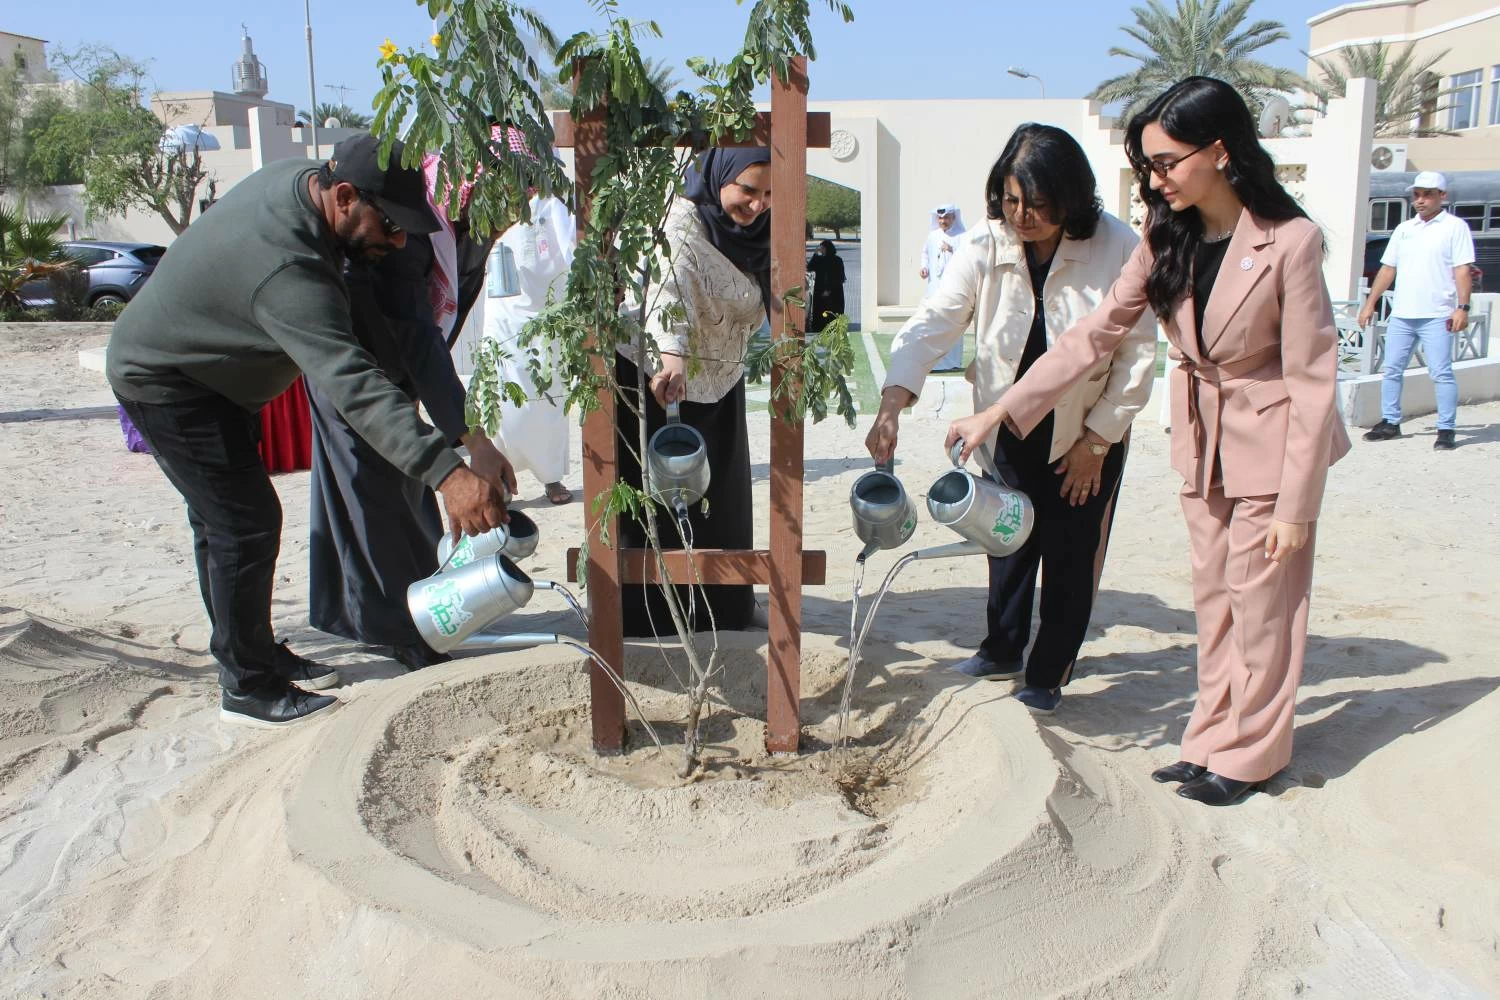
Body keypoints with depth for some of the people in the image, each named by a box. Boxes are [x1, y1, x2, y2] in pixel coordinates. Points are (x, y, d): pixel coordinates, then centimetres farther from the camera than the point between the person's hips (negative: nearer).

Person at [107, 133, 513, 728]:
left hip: (200, 373, 10)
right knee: (246, 525, -10)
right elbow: (352, 384, -50)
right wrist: (446, 472, -59)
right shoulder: (286, 269, -39)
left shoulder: (302, 177, -10)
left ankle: (257, 655, 30)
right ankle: (249, 690, 2)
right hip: (164, 383, -10)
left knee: (223, 520, 16)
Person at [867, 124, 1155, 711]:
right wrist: (893, 403, -37)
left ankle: (1049, 673, 25)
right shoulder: (985, 248, -16)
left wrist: (1096, 441, -11)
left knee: (1070, 557, 5)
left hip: (1086, 434, -2)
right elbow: (934, 321, -22)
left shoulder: (1118, 249, -20)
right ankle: (1002, 651, 38)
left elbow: (1137, 354, -14)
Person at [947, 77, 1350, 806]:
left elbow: (1312, 378, -17)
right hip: (1200, 440, 6)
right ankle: (1212, 740, 26)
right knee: (1212, 597, 13)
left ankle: (1250, 753, 21)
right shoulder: (1167, 239, -4)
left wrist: (1294, 502, -16)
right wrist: (1001, 411, -11)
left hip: (1269, 443, -5)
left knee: (1260, 602, 5)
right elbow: (1097, 332, -4)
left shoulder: (1289, 241, -20)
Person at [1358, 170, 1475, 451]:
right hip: (1401, 315, 5)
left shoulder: (1455, 226, 0)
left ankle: (1446, 429, 1)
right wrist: (1370, 304, 13)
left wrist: (1462, 307, -15)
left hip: (1437, 316, -5)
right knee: (1392, 370, 8)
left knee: (1441, 373, -5)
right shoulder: (1404, 229, 15)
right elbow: (1388, 269, 17)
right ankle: (1390, 422, 18)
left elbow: (1462, 270, -6)